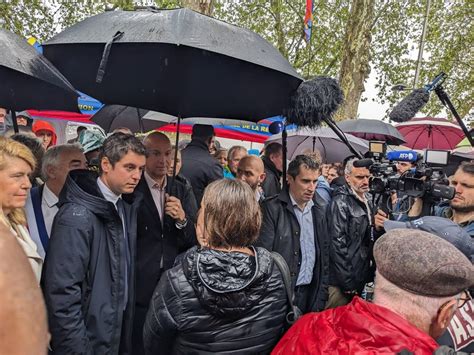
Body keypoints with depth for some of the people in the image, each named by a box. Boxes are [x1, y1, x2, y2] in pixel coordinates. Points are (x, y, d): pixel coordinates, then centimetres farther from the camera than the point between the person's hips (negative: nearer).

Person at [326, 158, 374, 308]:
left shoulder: (367, 200, 11)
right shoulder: (341, 202, -14)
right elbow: (337, 242, -18)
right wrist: (346, 280, -18)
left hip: (361, 277, 8)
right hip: (342, 281, -7)